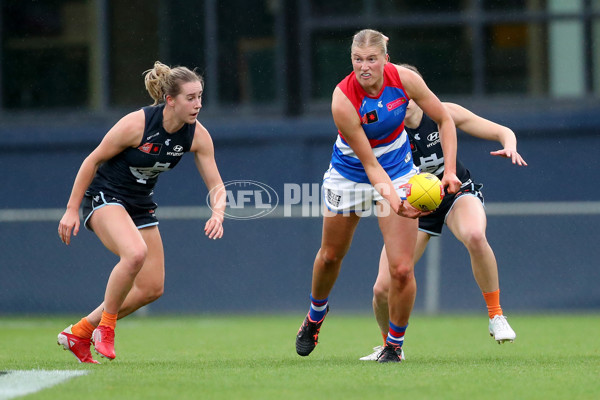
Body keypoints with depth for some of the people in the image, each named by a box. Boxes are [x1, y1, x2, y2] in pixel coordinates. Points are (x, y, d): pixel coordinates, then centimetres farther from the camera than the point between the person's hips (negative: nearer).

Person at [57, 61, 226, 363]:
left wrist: (218, 213, -27)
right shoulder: (137, 124, -25)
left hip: (140, 204, 7)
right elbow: (93, 160, -14)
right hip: (104, 197, -7)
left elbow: (215, 184, -5)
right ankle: (105, 326, -14)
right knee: (136, 253, -35)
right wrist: (72, 210, -12)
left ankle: (79, 333, 17)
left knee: (152, 287, 3)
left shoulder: (198, 136, -10)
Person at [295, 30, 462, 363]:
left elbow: (445, 119, -7)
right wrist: (393, 200, -42)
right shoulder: (343, 100, -30)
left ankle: (395, 344, 11)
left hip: (398, 173, 1)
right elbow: (369, 163, -27)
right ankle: (316, 314, 50)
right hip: (350, 176, -1)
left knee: (402, 268, -10)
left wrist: (450, 170, -18)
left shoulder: (404, 79, -21)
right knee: (330, 256, 18)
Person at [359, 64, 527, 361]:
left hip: (457, 194, -1)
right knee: (383, 288, -11)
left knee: (475, 236, -39)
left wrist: (509, 146, -34)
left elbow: (503, 132, -10)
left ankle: (496, 317, -22)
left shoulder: (442, 114, -15)